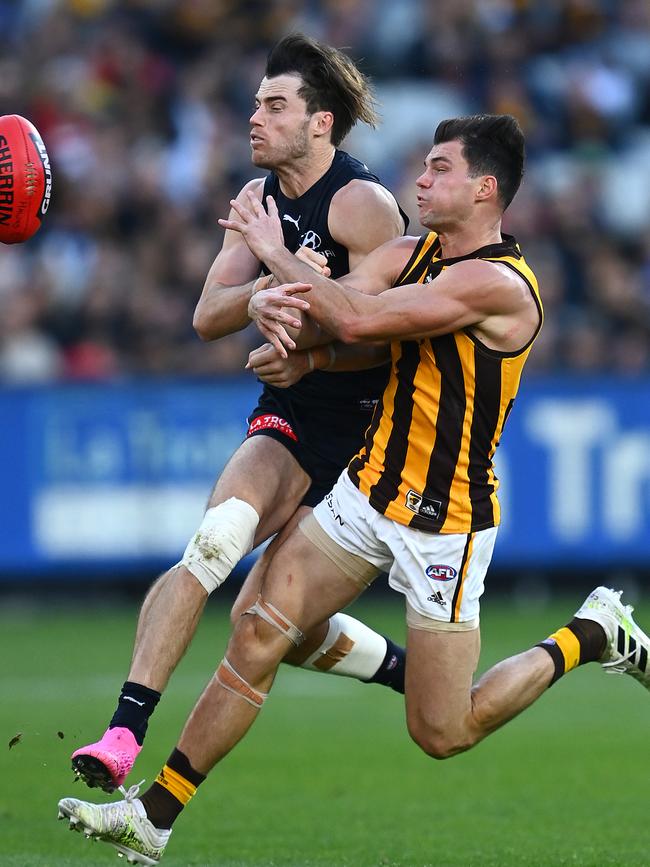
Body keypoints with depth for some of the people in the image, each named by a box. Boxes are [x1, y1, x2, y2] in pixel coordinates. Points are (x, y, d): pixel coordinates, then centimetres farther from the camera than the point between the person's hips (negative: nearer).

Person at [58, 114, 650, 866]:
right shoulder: (413, 253, 6)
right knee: (258, 638, -5)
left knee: (441, 735, 0)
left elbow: (358, 320, -26)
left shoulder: (499, 284, -21)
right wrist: (280, 299, -25)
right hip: (367, 491, 7)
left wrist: (277, 254, -14)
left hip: (444, 522, -7)